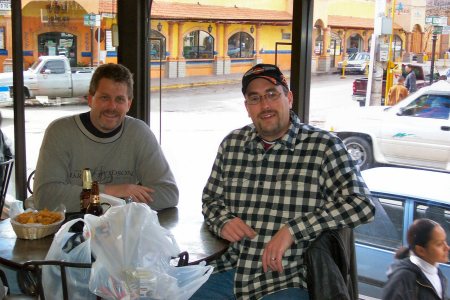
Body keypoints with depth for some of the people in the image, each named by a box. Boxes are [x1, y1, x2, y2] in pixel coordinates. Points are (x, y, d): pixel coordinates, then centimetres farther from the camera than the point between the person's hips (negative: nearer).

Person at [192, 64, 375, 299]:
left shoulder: (323, 146, -6)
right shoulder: (232, 144, 8)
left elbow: (362, 204, -14)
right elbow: (211, 199, 19)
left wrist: (292, 230, -21)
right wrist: (223, 221, -4)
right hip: (230, 272, 4)